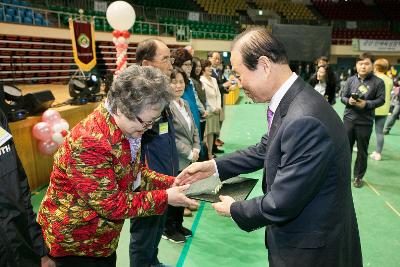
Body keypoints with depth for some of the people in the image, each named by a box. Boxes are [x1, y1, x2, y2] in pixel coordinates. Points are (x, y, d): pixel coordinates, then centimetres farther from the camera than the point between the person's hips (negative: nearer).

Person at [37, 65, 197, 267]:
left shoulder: (126, 129, -4)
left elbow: (135, 172, 6)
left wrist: (170, 183, -8)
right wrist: (164, 197, -23)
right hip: (74, 241, -8)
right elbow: (111, 204, -29)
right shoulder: (90, 142, -33)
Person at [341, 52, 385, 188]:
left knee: (362, 151, 8)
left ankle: (358, 176, 22)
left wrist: (366, 103, -19)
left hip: (365, 122, -2)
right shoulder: (350, 80, 3)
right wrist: (348, 101, -16)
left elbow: (381, 100, -5)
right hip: (349, 119, 2)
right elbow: (343, 96, 5)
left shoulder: (378, 82, -4)